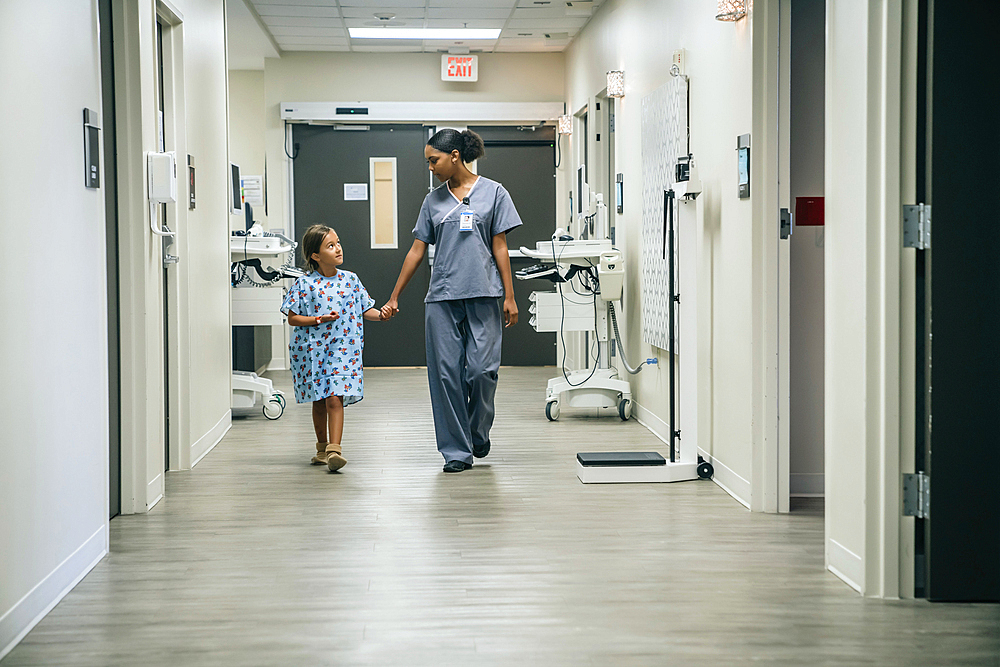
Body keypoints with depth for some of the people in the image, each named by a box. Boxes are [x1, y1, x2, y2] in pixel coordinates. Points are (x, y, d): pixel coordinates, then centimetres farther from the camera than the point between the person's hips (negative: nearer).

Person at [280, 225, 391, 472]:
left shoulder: (350, 280, 3)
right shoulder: (305, 284, -5)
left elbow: (364, 309, 9)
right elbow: (292, 318, -3)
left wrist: (380, 314, -11)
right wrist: (319, 319, -17)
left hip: (342, 349, 0)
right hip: (312, 350, 0)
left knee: (335, 398, -12)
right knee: (319, 400, 13)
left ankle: (334, 449, -15)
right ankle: (322, 447, 30)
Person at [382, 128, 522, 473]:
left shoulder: (493, 192, 5)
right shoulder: (433, 200, 13)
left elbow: (499, 247, 3)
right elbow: (417, 250, 15)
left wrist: (510, 296, -2)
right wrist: (394, 297, 14)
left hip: (483, 295, -3)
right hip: (442, 298, 3)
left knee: (482, 369, -8)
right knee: (446, 373, -2)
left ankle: (478, 432, 19)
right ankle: (457, 450, 5)